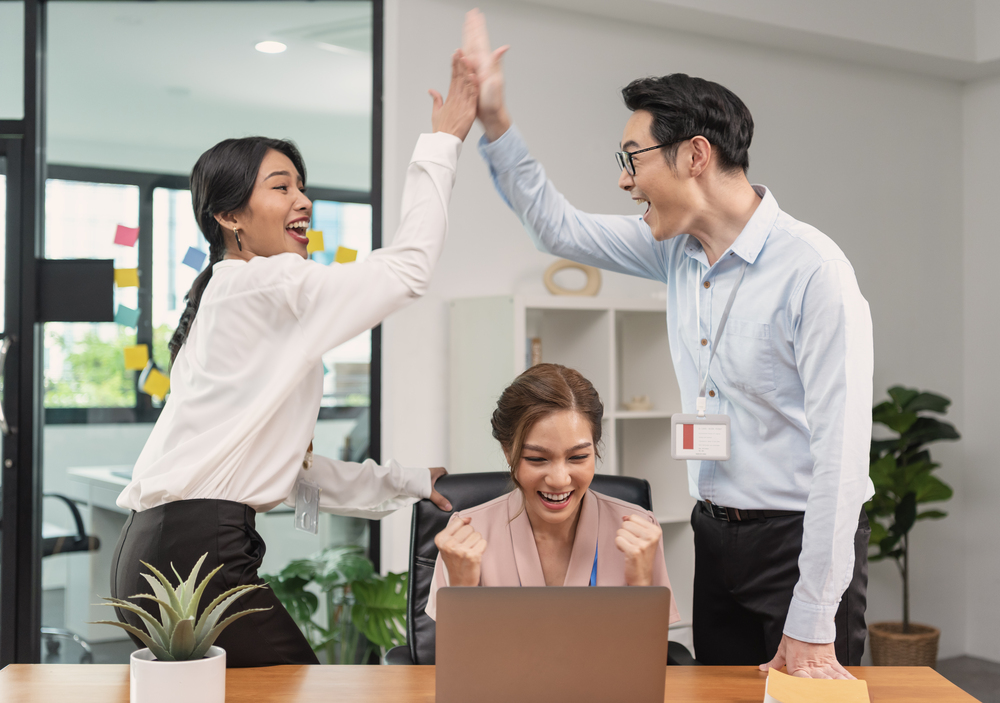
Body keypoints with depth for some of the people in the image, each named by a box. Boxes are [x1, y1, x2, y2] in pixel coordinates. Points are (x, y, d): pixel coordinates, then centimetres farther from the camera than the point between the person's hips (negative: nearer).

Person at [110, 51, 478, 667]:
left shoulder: (227, 299, 22)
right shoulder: (265, 283, -8)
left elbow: (288, 468, 22)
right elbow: (410, 264, -6)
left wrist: (407, 483, 25)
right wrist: (442, 143, 3)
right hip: (195, 552, -10)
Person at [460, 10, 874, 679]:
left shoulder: (813, 268, -20)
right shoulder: (677, 249, 4)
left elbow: (840, 447, -22)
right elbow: (558, 226, 16)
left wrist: (812, 626, -22)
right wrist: (494, 117, 8)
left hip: (800, 541, -7)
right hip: (716, 536, 7)